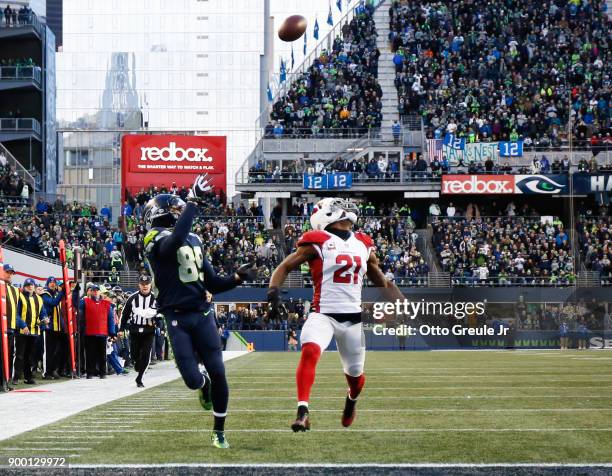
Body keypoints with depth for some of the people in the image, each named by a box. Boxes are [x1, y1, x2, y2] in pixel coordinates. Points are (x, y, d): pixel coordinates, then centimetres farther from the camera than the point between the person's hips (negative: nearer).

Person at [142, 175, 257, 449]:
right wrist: (193, 200, -34)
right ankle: (203, 385, 32)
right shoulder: (158, 242, -8)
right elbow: (176, 240, -35)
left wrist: (238, 278, 0)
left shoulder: (193, 241, 14)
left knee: (218, 373, 0)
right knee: (193, 379, -7)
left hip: (201, 314, 5)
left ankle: (219, 431, 16)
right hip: (177, 318, -5)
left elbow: (212, 284, 18)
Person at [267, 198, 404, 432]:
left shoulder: (363, 244, 11)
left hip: (353, 317, 5)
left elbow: (380, 281, 23)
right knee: (310, 351, -31)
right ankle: (302, 411, -32)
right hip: (323, 313, -5)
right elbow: (285, 266, -2)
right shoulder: (318, 242, -5)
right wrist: (274, 289, -20)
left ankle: (352, 400, 49)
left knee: (355, 373, 14)